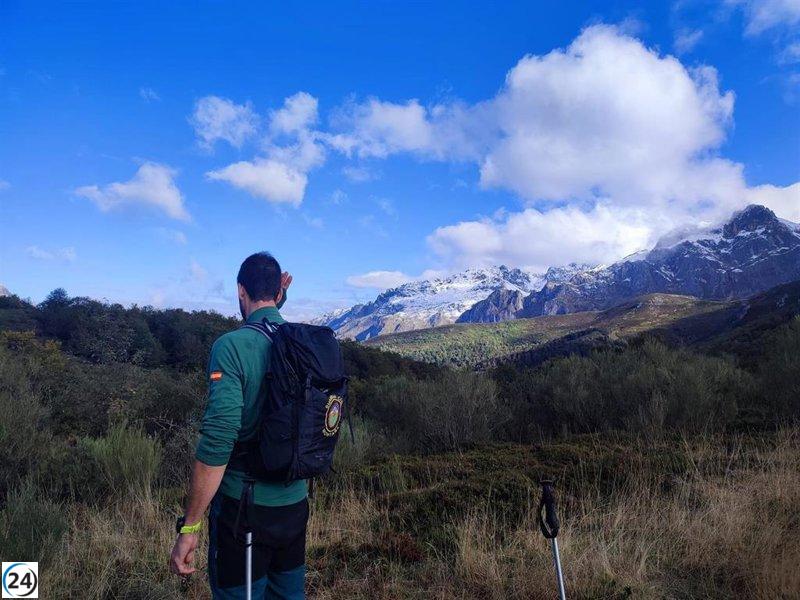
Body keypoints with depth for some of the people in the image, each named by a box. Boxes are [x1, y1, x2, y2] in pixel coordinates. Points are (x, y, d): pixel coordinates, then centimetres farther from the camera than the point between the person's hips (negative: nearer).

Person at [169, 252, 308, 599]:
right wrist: (281, 301, 22)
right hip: (296, 503, 6)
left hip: (244, 506, -5)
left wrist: (189, 526, -17)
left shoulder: (232, 346, -18)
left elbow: (217, 442, -24)